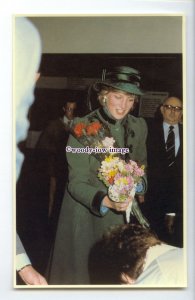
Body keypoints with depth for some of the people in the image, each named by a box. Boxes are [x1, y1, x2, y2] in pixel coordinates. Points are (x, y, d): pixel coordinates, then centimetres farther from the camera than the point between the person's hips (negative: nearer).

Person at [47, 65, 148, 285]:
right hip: (84, 213, -3)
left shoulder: (139, 127, 0)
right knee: (79, 272, 6)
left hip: (120, 213, 4)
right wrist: (106, 200, -33)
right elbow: (76, 183, -17)